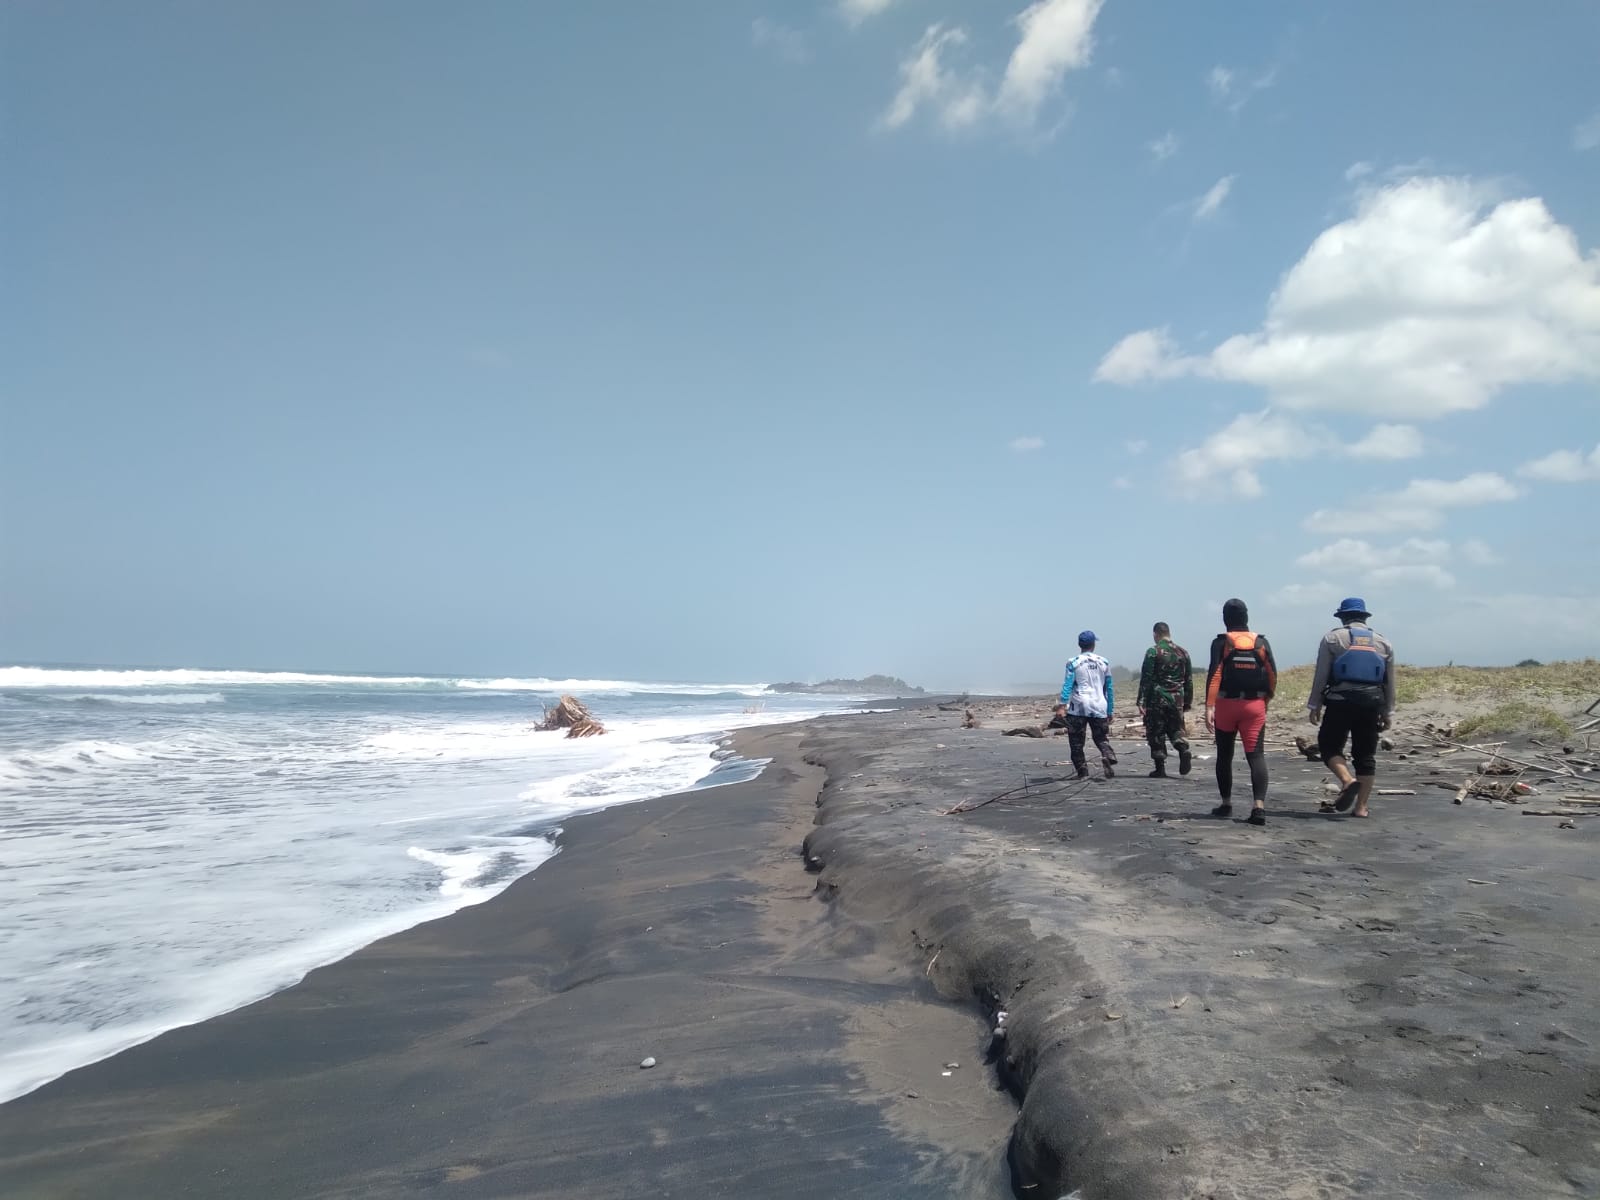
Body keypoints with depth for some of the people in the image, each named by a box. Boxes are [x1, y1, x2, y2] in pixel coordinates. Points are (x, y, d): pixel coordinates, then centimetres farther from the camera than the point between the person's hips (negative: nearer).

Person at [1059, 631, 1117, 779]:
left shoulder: (1073, 663, 0)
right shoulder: (1104, 663, 11)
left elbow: (1067, 685, -8)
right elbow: (1108, 689, 14)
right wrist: (1110, 711, 20)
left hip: (1078, 707, -3)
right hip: (1099, 708, 3)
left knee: (1077, 742, 7)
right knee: (1102, 739, 11)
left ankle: (1083, 772, 4)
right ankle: (1109, 757, -18)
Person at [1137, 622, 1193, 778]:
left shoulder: (1153, 652, -7)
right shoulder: (1183, 652, 9)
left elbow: (1146, 679, -9)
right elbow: (1189, 679, 13)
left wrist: (1141, 701, -7)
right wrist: (1188, 701, 20)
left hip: (1157, 700, -4)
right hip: (1177, 700, 4)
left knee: (1156, 733, 3)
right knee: (1176, 729, 17)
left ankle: (1160, 769, 4)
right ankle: (1184, 750, -12)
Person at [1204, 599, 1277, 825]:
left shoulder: (1221, 643, -4)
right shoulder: (1261, 643, 4)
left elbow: (1214, 675, -13)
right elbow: (1272, 675, 4)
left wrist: (1209, 707, -15)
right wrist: (1266, 700, 19)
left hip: (1226, 705, -1)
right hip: (1255, 706, 1)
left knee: (1224, 756, 13)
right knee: (1256, 756, -4)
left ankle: (1226, 804, 21)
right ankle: (1259, 806, -19)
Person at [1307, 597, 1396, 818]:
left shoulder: (1332, 638, 2)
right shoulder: (1383, 642, 13)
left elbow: (1321, 675, -2)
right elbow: (1389, 682, 14)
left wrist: (1315, 705, 3)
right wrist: (1387, 712, 19)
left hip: (1340, 702, -3)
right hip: (1371, 704, 4)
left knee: (1329, 746, 5)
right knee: (1366, 755, 7)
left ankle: (1348, 780, -21)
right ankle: (1361, 807, 7)